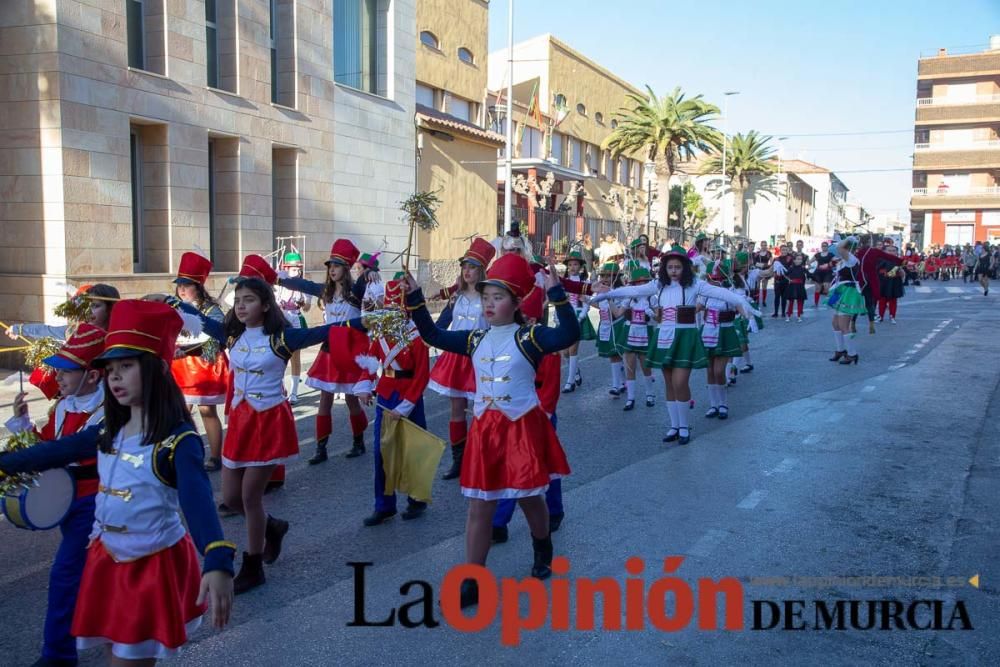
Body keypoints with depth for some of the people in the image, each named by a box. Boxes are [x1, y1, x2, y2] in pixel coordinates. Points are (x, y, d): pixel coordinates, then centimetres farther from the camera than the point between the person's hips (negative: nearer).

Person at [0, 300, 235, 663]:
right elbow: (55, 452, 12)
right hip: (107, 560, 7)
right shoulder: (107, 434, 1)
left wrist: (218, 562, -49)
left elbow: (198, 502, -35)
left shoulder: (179, 440, -22)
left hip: (156, 565, -6)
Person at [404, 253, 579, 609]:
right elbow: (433, 335, 9)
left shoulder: (529, 337, -11)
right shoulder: (475, 339, 5)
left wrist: (556, 293, -34)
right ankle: (472, 582, 13)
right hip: (485, 427, 4)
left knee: (529, 497, 13)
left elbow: (569, 333, -27)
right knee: (480, 505, 5)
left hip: (523, 426, -4)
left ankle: (543, 550, 44)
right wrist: (414, 298, 1)